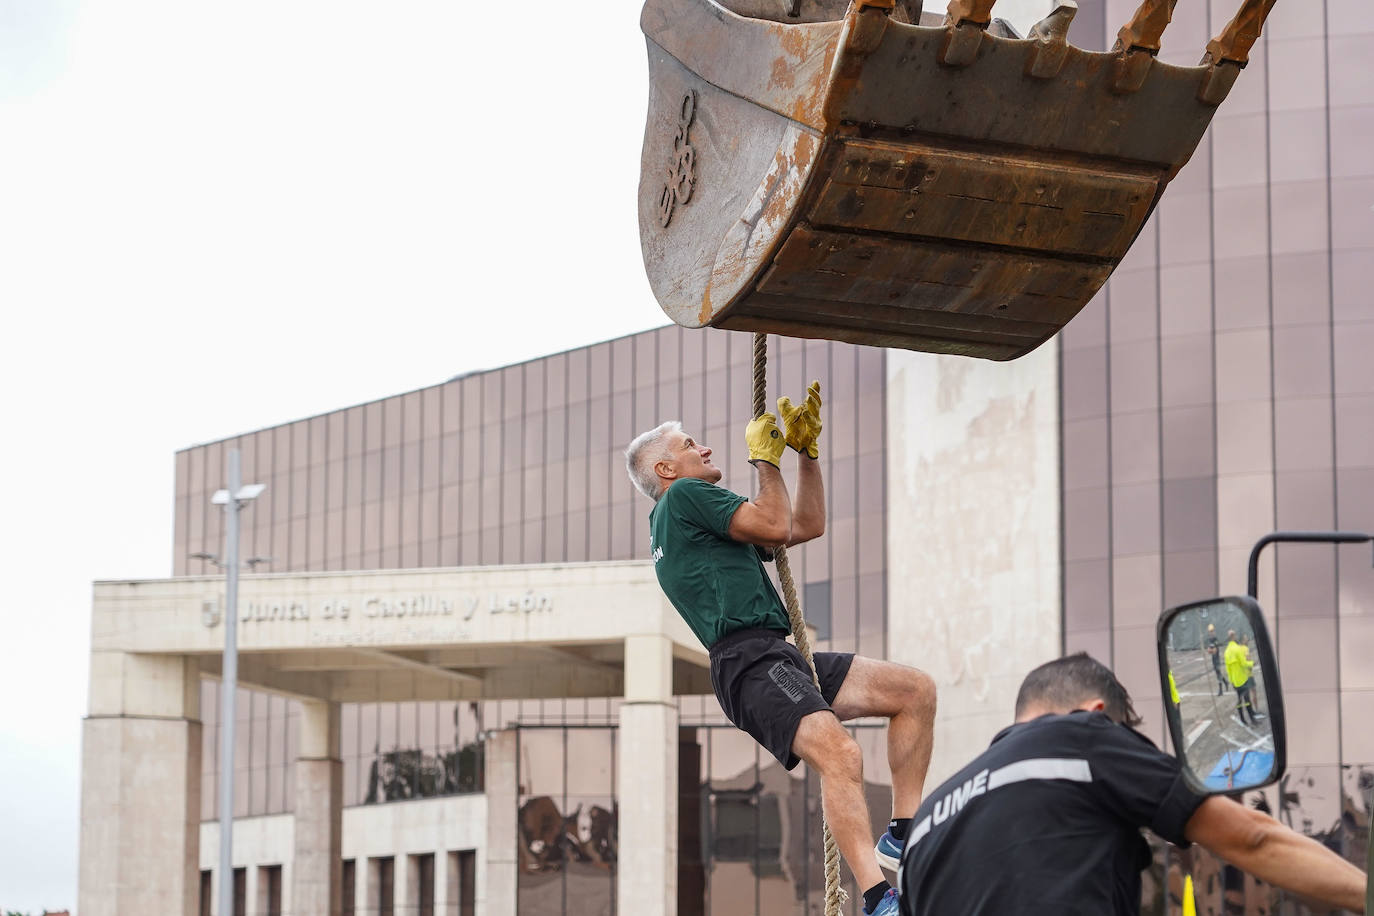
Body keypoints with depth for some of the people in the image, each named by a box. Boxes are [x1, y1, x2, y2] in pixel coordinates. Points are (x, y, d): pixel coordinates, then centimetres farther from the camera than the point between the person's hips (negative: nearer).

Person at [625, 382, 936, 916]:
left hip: (779, 658, 10)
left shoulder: (683, 526, 32)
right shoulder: (684, 497, 3)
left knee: (916, 690, 4)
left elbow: (809, 526, 34)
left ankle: (901, 837, 2)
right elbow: (775, 526, -6)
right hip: (749, 664, -10)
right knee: (840, 755, -32)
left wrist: (806, 449, 27)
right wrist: (765, 458, 9)